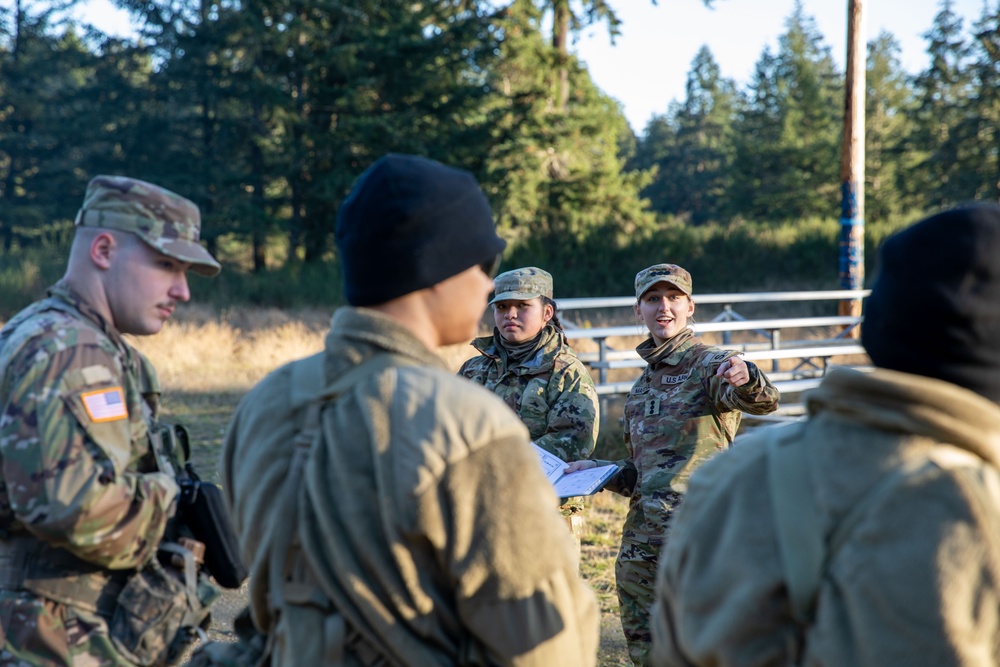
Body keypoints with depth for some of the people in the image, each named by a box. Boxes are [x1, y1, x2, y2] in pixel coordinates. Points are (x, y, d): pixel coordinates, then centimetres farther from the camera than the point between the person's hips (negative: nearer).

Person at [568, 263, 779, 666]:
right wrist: (595, 470, 10)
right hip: (640, 538, 7)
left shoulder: (710, 365, -3)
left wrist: (746, 379, -46)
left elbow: (763, 402, -24)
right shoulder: (642, 387, 19)